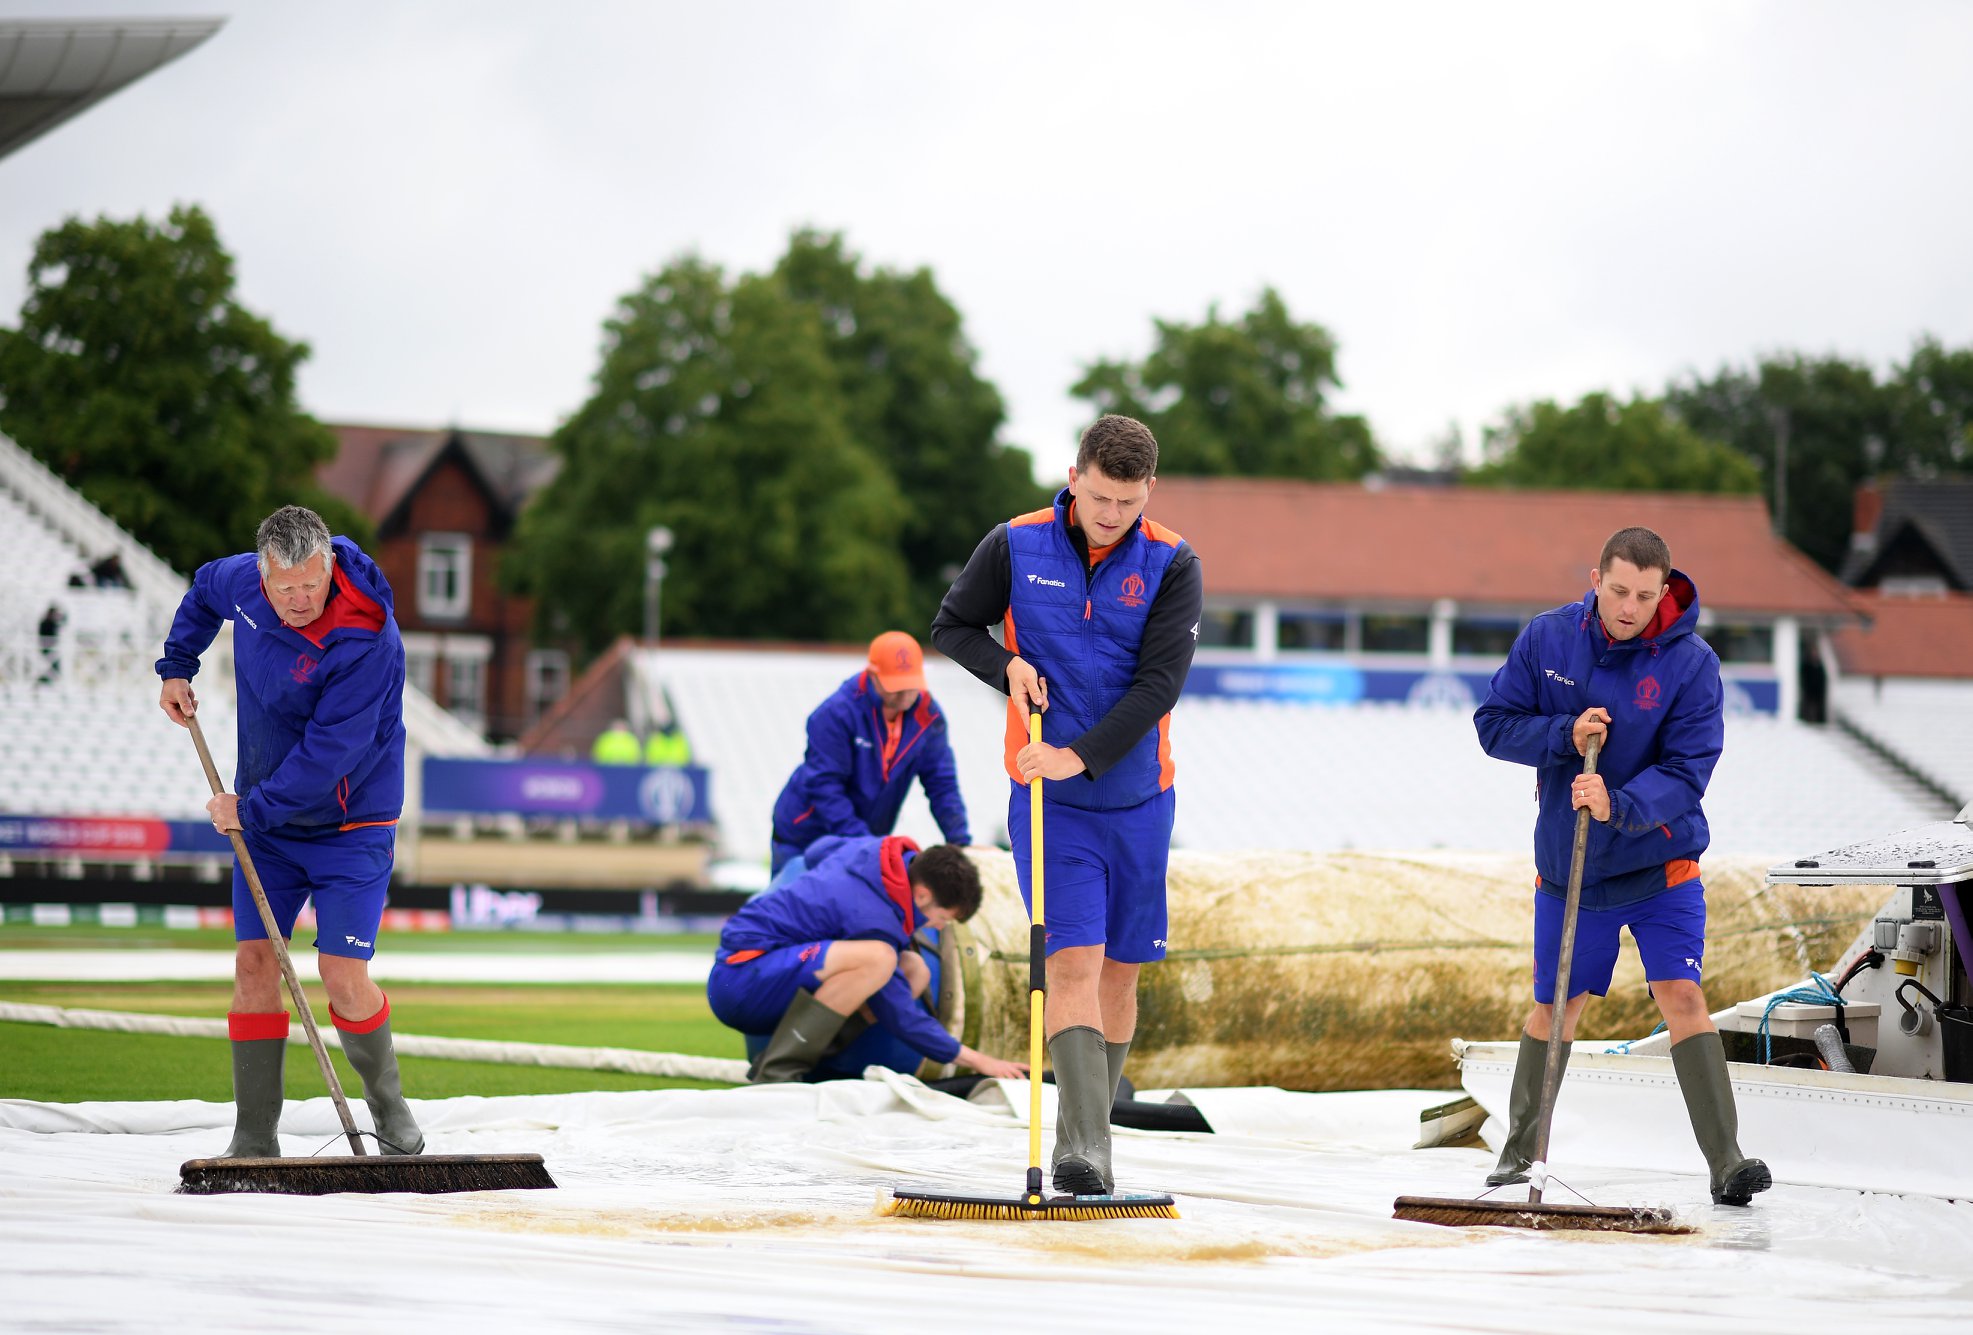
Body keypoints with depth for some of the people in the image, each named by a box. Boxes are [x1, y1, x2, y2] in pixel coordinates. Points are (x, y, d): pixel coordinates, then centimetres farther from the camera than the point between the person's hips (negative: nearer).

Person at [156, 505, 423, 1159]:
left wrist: (249, 810, -20)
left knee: (343, 975, -13)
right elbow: (205, 589, 20)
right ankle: (254, 1140, 2)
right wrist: (176, 668, 12)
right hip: (264, 817, 5)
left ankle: (390, 1109, 13)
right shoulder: (241, 580, -8)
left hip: (349, 823, -5)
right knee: (254, 960, -3)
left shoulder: (367, 639, -28)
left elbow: (328, 753, -28)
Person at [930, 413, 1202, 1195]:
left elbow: (1159, 683, -14)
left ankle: (1089, 1137, 23)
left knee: (1120, 972, 8)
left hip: (1136, 796, 1)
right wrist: (1007, 667, -10)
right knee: (1074, 962, -13)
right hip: (1047, 799, -1)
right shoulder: (1014, 547, -4)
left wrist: (1079, 755, -23)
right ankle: (1080, 1146, -21)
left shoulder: (1172, 566, -6)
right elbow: (952, 627, 10)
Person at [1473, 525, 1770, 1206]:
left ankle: (1726, 1163, -15)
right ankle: (1521, 1150, 28)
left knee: (1682, 996, -15)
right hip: (1567, 865, 2)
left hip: (1661, 863, -2)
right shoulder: (1547, 638, -8)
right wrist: (1564, 735, -21)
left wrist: (1618, 805, -36)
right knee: (1557, 1006, 11)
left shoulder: (1692, 663, -16)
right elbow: (1494, 723, -3)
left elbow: (1686, 772, -19)